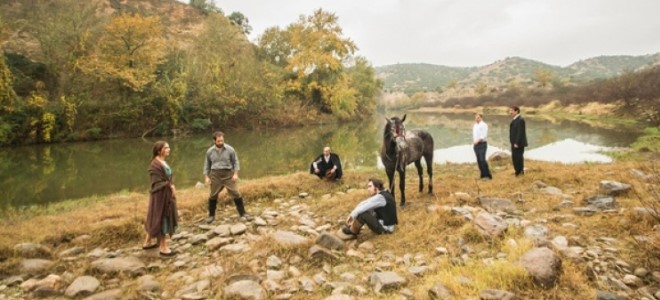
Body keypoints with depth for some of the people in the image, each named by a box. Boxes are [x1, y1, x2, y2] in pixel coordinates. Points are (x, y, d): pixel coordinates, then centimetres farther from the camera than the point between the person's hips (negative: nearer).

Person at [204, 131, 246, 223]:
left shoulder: (230, 149, -6)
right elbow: (207, 164, 11)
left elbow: (235, 161, 2)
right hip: (215, 175, 2)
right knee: (213, 195, 9)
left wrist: (235, 174, -6)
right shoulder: (210, 151, 0)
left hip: (228, 174, -2)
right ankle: (211, 215, 26)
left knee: (236, 193, -4)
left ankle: (242, 213, 8)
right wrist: (206, 177, 5)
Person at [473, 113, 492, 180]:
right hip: (476, 145, 7)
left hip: (482, 144, -7)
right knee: (479, 160, 7)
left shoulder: (484, 125, -7)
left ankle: (488, 175, -7)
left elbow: (484, 135, -15)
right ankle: (483, 175, 15)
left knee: (482, 159, -14)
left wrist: (477, 141, -19)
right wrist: (473, 142, 4)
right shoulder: (475, 125, 16)